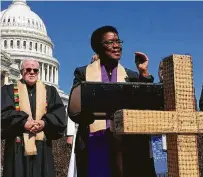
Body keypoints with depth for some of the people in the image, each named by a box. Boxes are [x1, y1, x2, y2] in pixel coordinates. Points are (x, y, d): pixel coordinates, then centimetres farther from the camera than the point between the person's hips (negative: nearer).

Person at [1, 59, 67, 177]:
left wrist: (44, 122, -15)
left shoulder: (50, 91, 15)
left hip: (42, 145, 2)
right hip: (18, 146, -1)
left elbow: (60, 113, 3)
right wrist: (23, 122, -19)